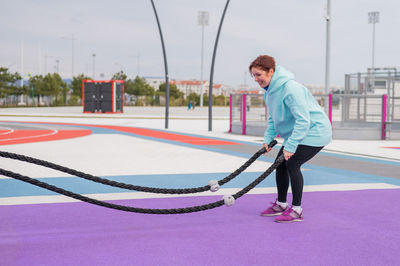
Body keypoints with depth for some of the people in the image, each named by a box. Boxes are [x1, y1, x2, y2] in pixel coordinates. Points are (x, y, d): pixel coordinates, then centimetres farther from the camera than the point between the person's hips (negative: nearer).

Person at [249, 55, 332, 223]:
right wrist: (268, 139, 1)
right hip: (295, 133, 9)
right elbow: (272, 118, 14)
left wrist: (290, 146, -32)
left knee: (292, 163, -17)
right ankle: (281, 204, 22)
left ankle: (296, 210, -6)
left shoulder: (290, 88, -28)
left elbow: (303, 120, -31)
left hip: (314, 132, -9)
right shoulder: (269, 90, 3)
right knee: (280, 163, 6)